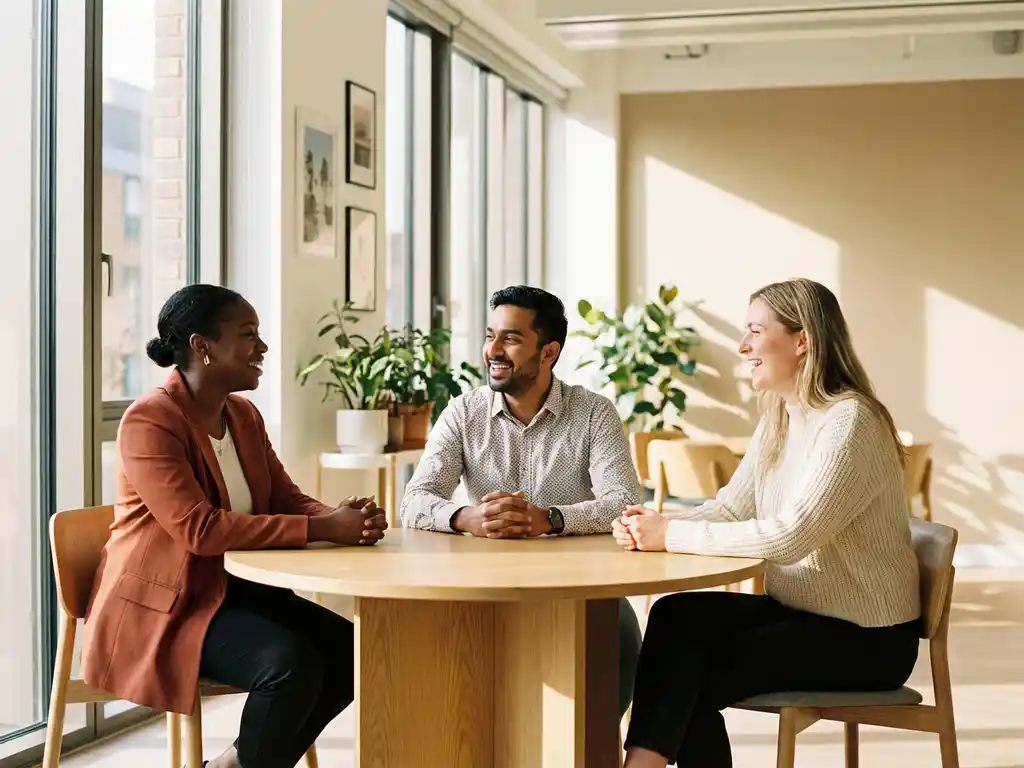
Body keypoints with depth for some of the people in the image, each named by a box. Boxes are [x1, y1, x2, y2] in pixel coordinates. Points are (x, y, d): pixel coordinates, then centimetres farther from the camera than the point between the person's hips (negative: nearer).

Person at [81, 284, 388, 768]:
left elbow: (288, 501, 7)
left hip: (233, 589, 9)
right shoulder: (150, 421, -18)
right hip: (160, 606, -9)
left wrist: (344, 518, -17)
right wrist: (321, 529, -30)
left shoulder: (244, 417, 9)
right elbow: (199, 528, -28)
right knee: (292, 664, -28)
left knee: (350, 649, -4)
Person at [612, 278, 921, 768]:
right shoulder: (778, 420, 9)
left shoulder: (849, 423, -21)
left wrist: (672, 534, -24)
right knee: (676, 616, -16)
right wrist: (652, 526, -14)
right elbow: (729, 507, 5)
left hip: (865, 638, -8)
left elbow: (789, 536, -29)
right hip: (799, 611, 8)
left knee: (696, 673, -18)